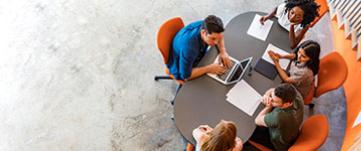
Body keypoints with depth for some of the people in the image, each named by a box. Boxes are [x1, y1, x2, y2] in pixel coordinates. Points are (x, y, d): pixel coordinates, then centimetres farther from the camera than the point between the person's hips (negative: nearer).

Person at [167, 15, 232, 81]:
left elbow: (219, 37, 1)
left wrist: (223, 52, -16)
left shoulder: (206, 26, -23)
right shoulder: (188, 46, -43)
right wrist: (209, 69, -33)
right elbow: (186, 75, -35)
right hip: (182, 71, -7)